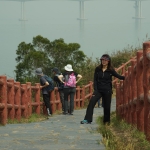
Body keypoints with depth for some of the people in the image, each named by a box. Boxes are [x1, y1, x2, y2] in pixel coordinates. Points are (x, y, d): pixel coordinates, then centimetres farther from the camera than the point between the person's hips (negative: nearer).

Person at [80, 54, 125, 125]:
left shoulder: (111, 70, 0)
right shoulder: (97, 69, 4)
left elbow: (118, 76, 6)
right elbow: (95, 80, 3)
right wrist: (95, 90, -6)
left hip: (107, 91, -1)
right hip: (98, 90, 1)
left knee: (106, 106, 4)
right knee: (91, 103, -16)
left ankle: (106, 121, 20)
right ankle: (87, 119, -20)